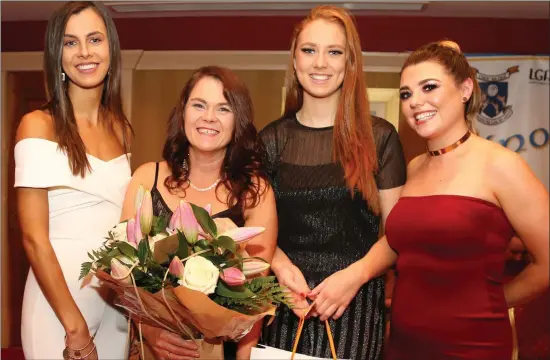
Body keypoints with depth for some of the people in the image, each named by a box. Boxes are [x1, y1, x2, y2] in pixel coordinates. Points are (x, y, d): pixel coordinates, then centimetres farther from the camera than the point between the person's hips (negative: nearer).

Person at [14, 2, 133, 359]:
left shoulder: (121, 129, 7)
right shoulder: (38, 125, -10)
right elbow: (34, 238, -13)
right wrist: (74, 326, -15)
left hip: (116, 298, 6)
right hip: (58, 296, -5)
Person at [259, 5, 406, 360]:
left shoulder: (379, 137, -2)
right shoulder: (272, 139, 3)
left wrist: (354, 275, -16)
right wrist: (283, 267, -12)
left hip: (356, 304, -1)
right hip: (287, 305, 2)